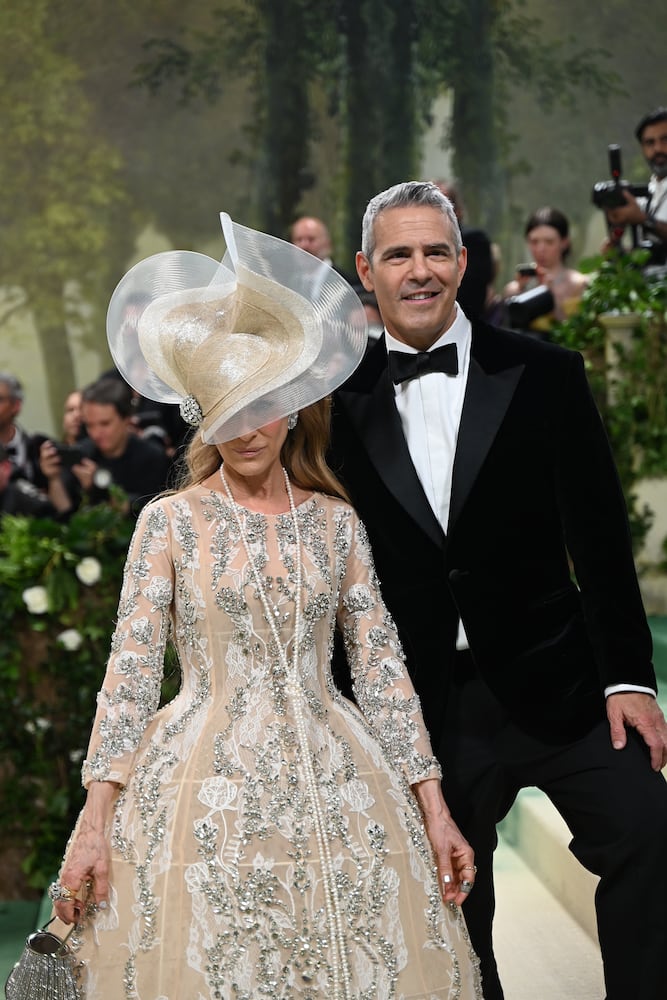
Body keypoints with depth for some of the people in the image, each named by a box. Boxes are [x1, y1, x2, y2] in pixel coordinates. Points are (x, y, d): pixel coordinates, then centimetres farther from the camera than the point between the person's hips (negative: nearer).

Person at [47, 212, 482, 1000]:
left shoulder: (336, 522, 8)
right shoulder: (171, 521, 1)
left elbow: (381, 666, 6)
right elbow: (129, 671, -4)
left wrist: (434, 811, 1)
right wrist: (94, 825, -11)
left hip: (328, 782, 2)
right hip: (206, 786, -2)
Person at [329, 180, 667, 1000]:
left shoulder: (542, 376, -1)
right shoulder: (343, 402, 3)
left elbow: (599, 536, -3)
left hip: (552, 681, -1)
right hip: (425, 708, 1)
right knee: (453, 915, 9)